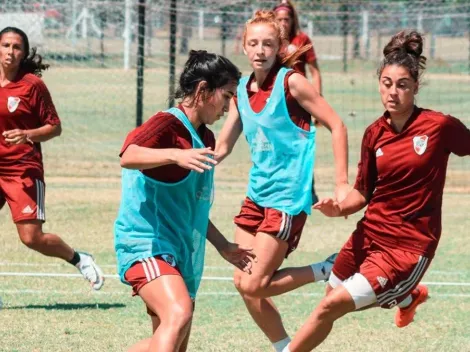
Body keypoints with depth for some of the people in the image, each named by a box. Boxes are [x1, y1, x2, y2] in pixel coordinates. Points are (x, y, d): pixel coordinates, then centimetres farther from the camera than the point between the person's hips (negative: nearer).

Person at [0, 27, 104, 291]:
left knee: (32, 238, -8)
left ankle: (79, 259, 18)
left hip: (23, 170, -4)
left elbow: (55, 127, -4)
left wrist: (26, 135, -19)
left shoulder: (32, 84, -6)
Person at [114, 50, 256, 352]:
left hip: (183, 254, 9)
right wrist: (175, 155, -44)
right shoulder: (167, 124, -9)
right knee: (179, 315, -32)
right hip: (146, 244, -9)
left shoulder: (205, 139, 17)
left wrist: (224, 247, 30)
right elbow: (128, 157, -31)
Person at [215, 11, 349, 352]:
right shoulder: (242, 91, 7)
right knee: (244, 283, 3)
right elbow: (221, 148, 14)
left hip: (288, 196, -7)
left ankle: (328, 271, 6)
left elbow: (337, 126, -9)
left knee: (252, 285, -11)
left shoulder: (291, 82, -11)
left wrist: (342, 184, -13)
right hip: (257, 195, 7)